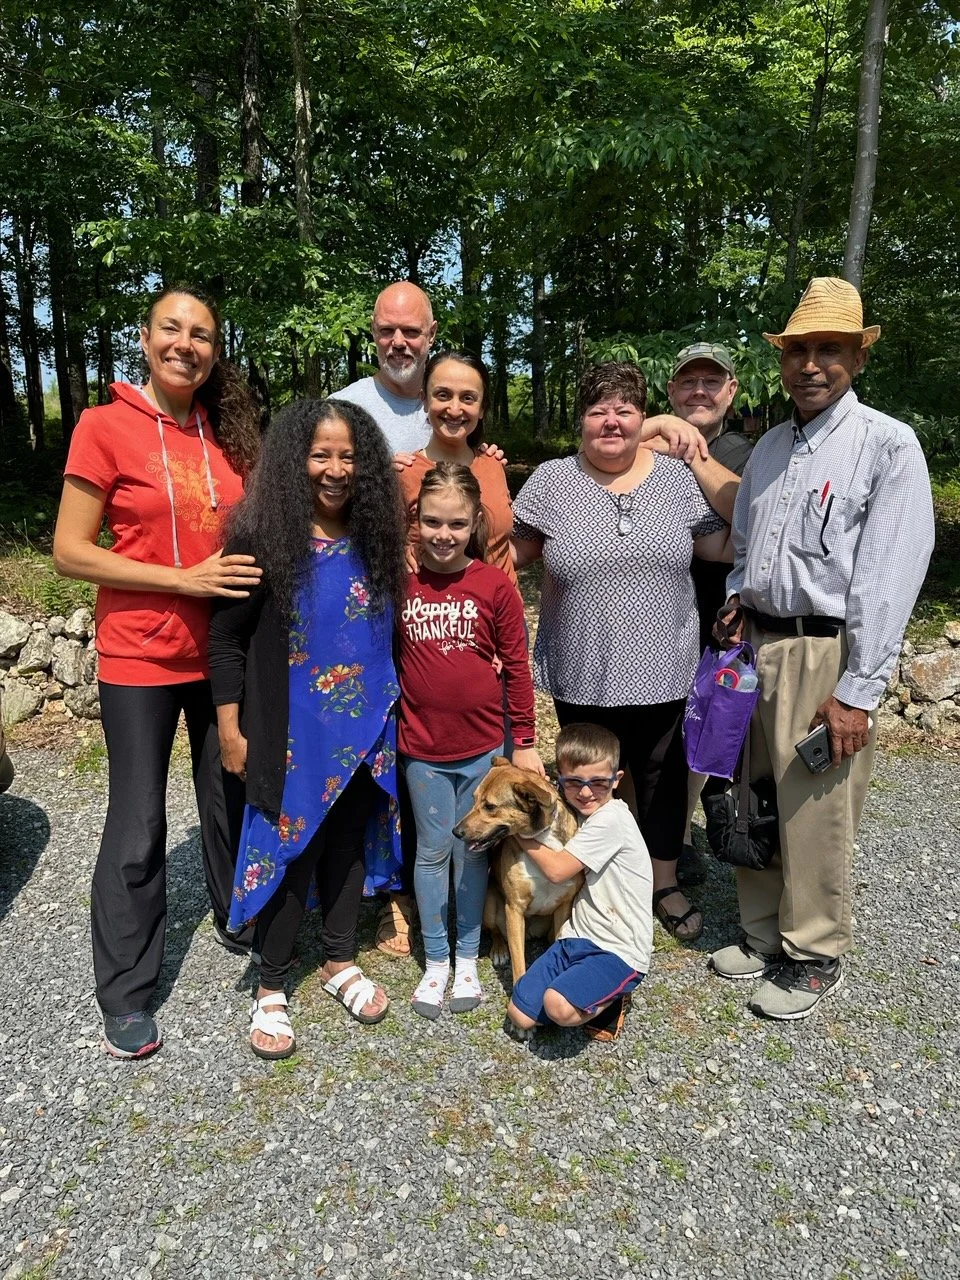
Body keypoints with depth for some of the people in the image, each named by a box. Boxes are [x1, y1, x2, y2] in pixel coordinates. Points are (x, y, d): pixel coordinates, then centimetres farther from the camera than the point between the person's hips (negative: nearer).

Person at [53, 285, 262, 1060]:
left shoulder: (230, 431, 4)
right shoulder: (105, 426, -8)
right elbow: (70, 552, -11)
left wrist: (251, 574, -4)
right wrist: (184, 578, -18)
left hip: (224, 652, 4)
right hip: (140, 656, -4)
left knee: (232, 798, 17)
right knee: (139, 826, 5)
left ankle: (240, 924, 41)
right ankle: (125, 993, 23)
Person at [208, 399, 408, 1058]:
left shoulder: (376, 540, 2)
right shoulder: (261, 538, -11)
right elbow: (227, 638, -7)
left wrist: (396, 709, 11)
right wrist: (230, 728, -7)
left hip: (365, 727, 4)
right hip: (291, 731, -4)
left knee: (349, 843, 16)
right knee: (289, 850, 6)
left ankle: (341, 961, 36)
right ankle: (272, 985, 26)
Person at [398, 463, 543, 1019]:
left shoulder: (496, 584, -7)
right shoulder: (401, 581, -3)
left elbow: (517, 666, -2)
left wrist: (525, 742, 1)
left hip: (484, 745, -1)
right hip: (422, 747, 1)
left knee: (473, 853, 12)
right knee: (432, 852, 12)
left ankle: (468, 958, 29)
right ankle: (436, 960, 28)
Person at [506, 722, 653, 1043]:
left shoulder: (611, 819, -20)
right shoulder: (579, 814, 7)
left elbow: (556, 870, -18)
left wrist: (521, 833, -6)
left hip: (621, 951, -7)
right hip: (577, 937, 8)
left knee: (559, 1007, -29)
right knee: (520, 1015, -2)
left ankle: (611, 998, 2)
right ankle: (593, 991, 16)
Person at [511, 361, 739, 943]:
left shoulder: (679, 478, 1)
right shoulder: (551, 481, -1)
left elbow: (730, 546, 1)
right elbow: (508, 553, 6)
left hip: (662, 671, 1)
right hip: (580, 676, -1)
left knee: (662, 778, 17)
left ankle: (666, 884, 39)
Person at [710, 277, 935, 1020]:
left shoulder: (887, 445, -7)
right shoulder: (769, 447, 13)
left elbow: (889, 577, -13)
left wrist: (858, 690, -17)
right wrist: (736, 604, 3)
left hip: (825, 653, -6)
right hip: (757, 645, 6)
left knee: (814, 817, 1)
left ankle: (814, 955, 22)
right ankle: (764, 933, 32)